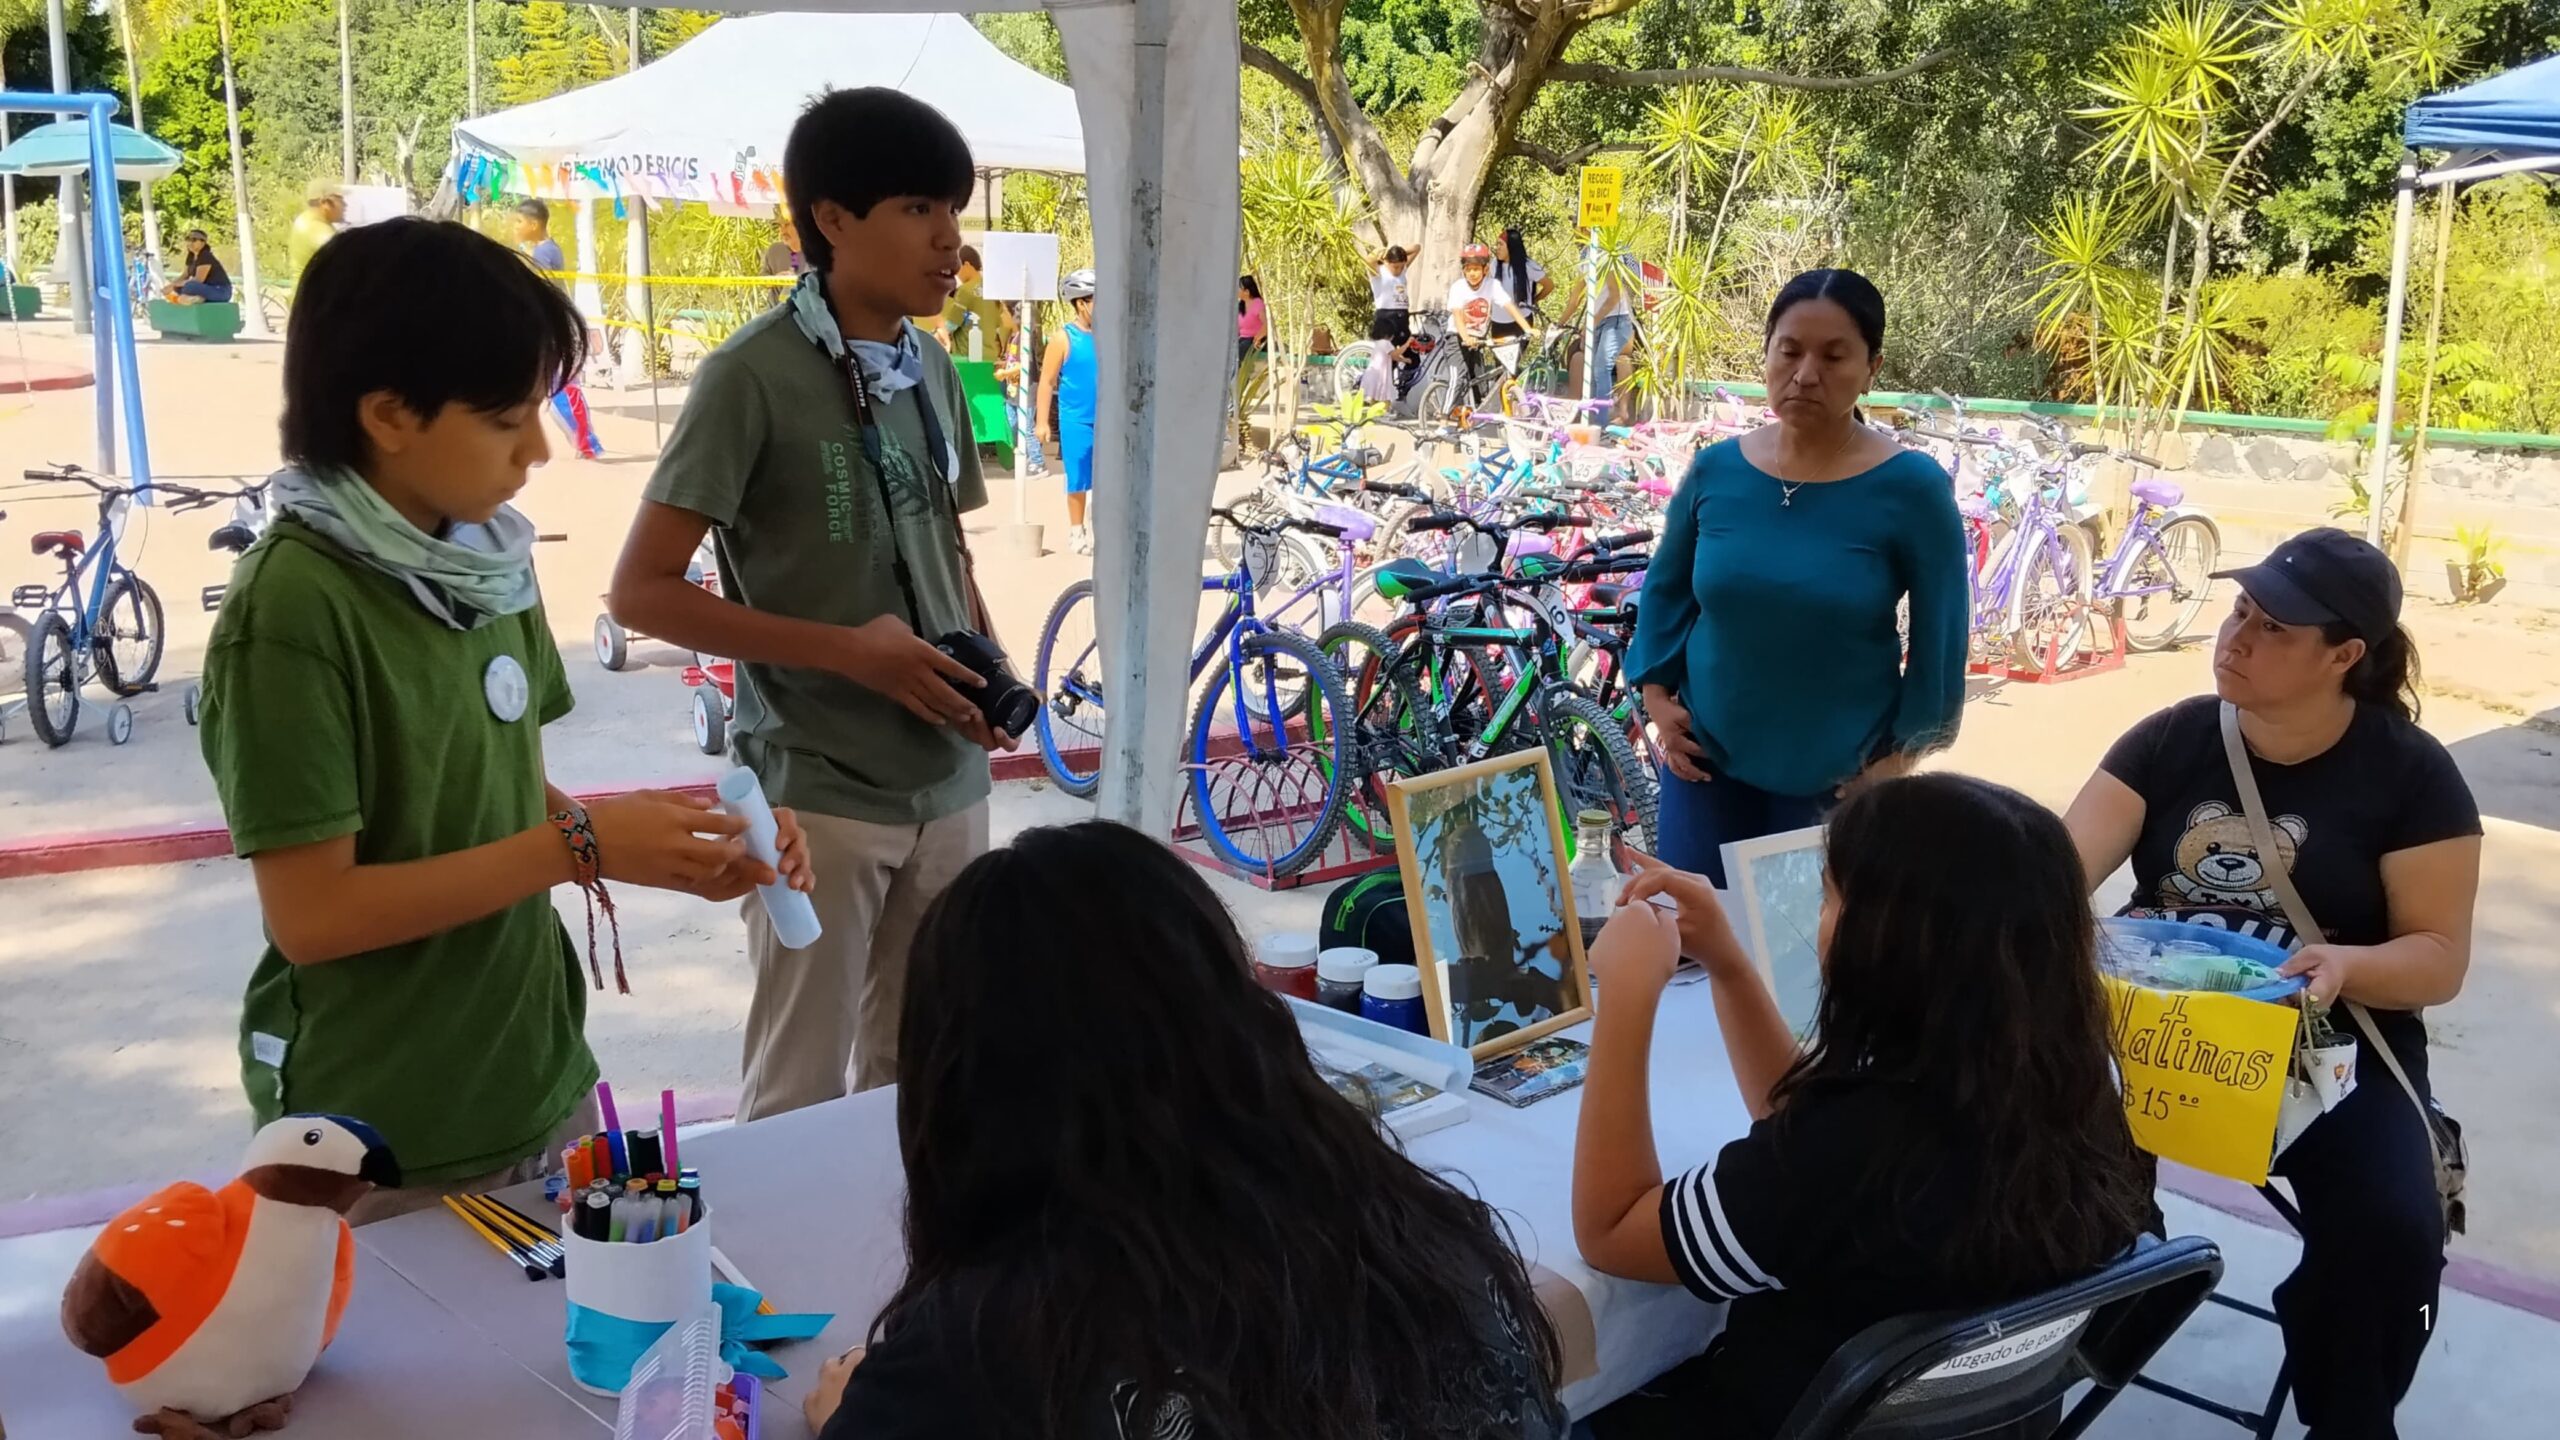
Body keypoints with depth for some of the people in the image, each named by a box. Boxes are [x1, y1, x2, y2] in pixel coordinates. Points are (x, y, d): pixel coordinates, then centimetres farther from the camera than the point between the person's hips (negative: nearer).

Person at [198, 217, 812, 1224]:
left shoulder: (489, 562, 2)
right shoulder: (291, 611, -20)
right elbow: (312, 914, -21)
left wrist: (677, 851, -7)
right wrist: (580, 848, -23)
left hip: (538, 1092, 7)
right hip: (378, 1149, -7)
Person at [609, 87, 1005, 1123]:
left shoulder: (932, 372, 7)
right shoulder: (753, 375, -13)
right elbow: (642, 591, -14)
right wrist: (848, 651, -20)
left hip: (948, 781, 6)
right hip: (818, 790, -6)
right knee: (801, 1094, 5)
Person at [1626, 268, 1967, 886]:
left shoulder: (1913, 488, -11)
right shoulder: (1714, 470, -3)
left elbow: (1940, 639, -6)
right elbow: (1666, 588, 11)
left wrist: (1901, 755, -6)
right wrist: (1655, 694, 1)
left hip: (1839, 776, -2)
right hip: (1707, 758, 3)